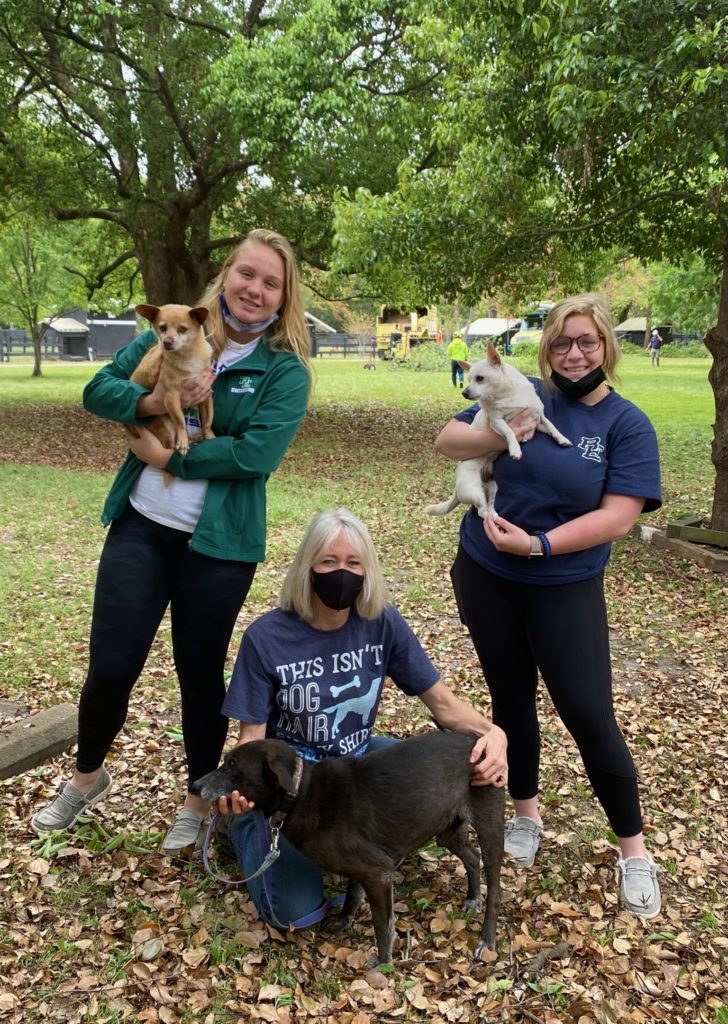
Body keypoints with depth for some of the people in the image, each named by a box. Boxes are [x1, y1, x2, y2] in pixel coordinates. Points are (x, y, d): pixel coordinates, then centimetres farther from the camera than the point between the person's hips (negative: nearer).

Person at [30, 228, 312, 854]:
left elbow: (257, 454, -19)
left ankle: (199, 802, 35)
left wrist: (168, 456, -15)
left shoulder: (286, 371, -6)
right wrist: (152, 400, -17)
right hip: (140, 527, 3)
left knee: (200, 673, 11)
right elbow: (98, 389, 2)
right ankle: (87, 777, 36)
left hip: (218, 545, -2)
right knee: (110, 666, 5)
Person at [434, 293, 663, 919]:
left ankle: (634, 848, 18)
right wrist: (499, 435, -17)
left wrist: (538, 544, -22)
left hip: (566, 588, -2)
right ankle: (526, 812, 36)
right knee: (511, 696, 15)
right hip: (485, 576, 3)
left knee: (588, 714, -2)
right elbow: (446, 442, 2)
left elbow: (618, 516, -15)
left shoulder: (628, 425, -6)